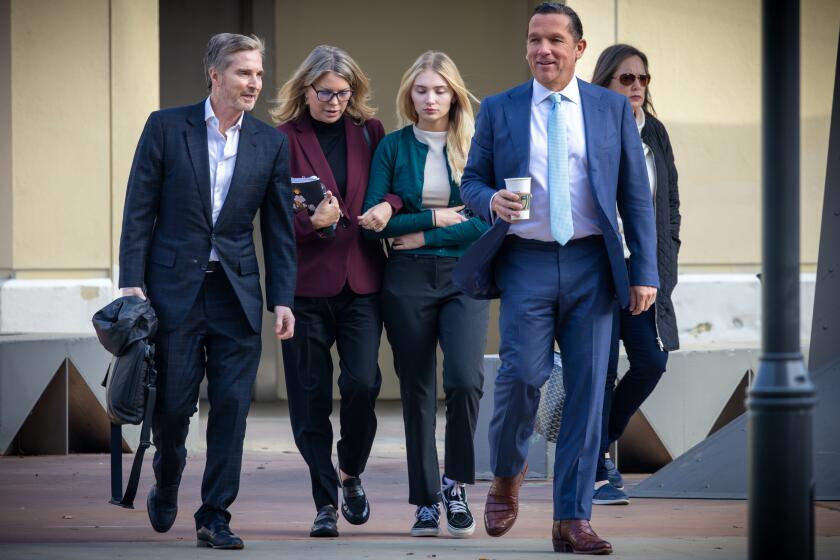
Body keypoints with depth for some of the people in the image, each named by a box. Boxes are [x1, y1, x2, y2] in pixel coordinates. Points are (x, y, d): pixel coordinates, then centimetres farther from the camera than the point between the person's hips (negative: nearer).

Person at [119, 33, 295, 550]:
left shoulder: (271, 143, 5)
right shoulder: (166, 127, -1)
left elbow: (280, 229, 7)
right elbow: (139, 210, -1)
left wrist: (283, 300, 0)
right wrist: (133, 282, -8)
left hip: (237, 292, 2)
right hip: (174, 286, -2)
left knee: (232, 406, -3)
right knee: (173, 401, 3)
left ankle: (216, 516, 5)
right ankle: (167, 485, 31)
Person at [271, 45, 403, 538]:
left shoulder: (368, 131, 8)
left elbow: (397, 184, 16)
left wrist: (388, 206, -6)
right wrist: (314, 222, -21)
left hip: (361, 279, 2)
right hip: (305, 282, -1)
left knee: (362, 383, -12)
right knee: (311, 397, 1)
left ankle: (351, 473, 16)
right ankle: (325, 502, 13)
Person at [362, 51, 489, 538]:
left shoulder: (474, 147, 4)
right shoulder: (394, 147, 6)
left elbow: (487, 221, -4)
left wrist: (423, 237, -8)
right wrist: (436, 218, -5)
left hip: (464, 278, -1)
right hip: (407, 280, 1)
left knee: (465, 380, -19)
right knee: (417, 391, 3)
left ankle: (456, 484, 1)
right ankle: (426, 501, 11)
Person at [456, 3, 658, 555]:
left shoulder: (612, 108, 8)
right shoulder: (499, 110, 8)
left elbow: (636, 194, 8)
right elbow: (472, 180, 13)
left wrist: (645, 271, 1)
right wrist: (491, 199, -12)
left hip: (590, 265, 1)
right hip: (526, 262, -1)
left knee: (587, 391, -1)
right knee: (522, 375, -15)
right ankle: (506, 479, 13)